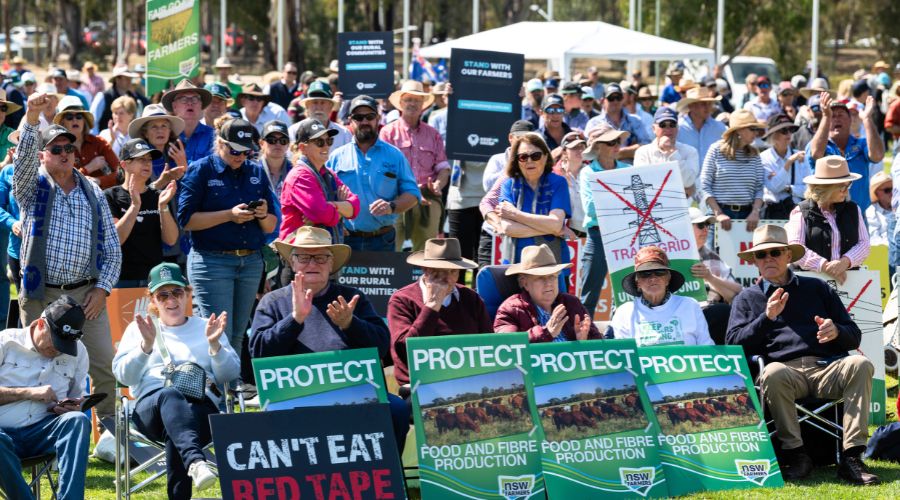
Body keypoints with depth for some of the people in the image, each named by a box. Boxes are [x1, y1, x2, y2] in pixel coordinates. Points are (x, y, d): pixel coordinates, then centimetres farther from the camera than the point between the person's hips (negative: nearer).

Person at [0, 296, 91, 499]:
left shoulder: (77, 352, 14)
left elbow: (77, 399, 23)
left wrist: (69, 407, -2)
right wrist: (28, 393, -12)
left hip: (43, 432, 3)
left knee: (78, 420, -29)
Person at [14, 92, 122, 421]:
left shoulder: (93, 193, 11)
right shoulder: (32, 187, 4)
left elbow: (112, 248, 11)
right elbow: (23, 157, -19)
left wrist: (102, 289, -2)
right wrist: (32, 118, -35)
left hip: (87, 296, 2)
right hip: (41, 296, -2)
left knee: (106, 367, -2)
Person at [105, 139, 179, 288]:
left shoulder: (158, 196, 12)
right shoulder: (111, 196, 2)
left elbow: (171, 240, 2)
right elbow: (114, 239, -11)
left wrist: (163, 206, -12)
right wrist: (135, 205, -19)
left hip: (155, 278, 3)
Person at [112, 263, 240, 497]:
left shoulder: (205, 327, 25)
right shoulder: (138, 329, 24)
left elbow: (230, 374, 13)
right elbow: (123, 375, 9)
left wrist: (215, 344, -5)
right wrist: (146, 344, -7)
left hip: (201, 405, 1)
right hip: (151, 405, -1)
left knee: (175, 433, -38)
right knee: (170, 395, -41)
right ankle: (195, 461, -66)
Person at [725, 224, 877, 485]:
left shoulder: (817, 288, 24)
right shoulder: (747, 299, 22)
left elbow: (854, 336, 20)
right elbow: (734, 345, 6)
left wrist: (836, 332, -4)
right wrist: (767, 317, -6)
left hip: (826, 368, 2)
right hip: (786, 369, -2)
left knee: (860, 364, -30)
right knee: (774, 374, -38)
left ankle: (851, 458, -34)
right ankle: (795, 454, -25)